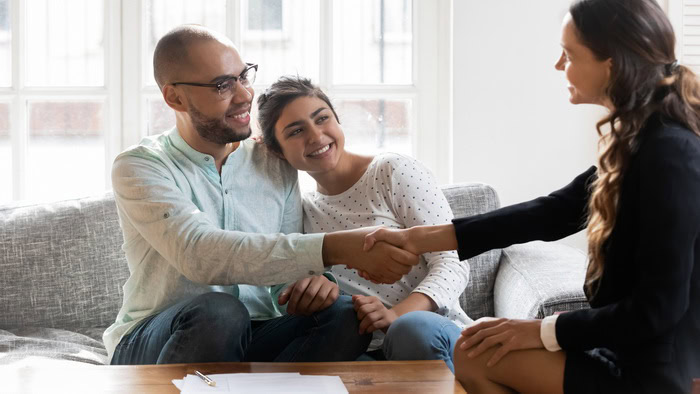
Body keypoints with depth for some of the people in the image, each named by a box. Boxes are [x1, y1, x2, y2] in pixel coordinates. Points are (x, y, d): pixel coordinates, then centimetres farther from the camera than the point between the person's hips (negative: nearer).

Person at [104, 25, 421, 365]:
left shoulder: (276, 166, 9)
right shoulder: (139, 167, -8)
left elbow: (287, 268, 10)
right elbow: (200, 254, -27)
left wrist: (314, 279, -17)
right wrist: (332, 248, -35)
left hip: (248, 345, 5)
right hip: (152, 347, -5)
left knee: (345, 317, -24)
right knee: (218, 311, -38)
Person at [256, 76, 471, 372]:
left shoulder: (394, 171, 1)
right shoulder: (306, 211, 16)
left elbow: (453, 263, -6)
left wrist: (396, 315, -23)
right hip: (368, 354, 3)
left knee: (415, 328, -40)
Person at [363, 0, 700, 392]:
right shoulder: (641, 141, 5)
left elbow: (658, 308, -25)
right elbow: (555, 213, 8)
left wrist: (543, 331, -13)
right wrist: (419, 238, 6)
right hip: (634, 348, 9)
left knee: (474, 354, -2)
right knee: (476, 341, 18)